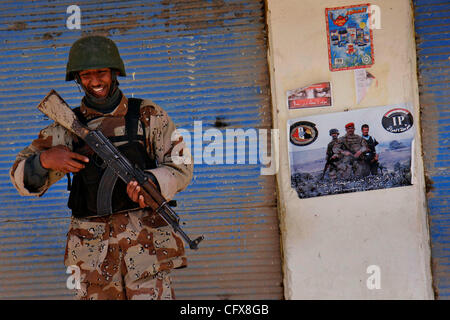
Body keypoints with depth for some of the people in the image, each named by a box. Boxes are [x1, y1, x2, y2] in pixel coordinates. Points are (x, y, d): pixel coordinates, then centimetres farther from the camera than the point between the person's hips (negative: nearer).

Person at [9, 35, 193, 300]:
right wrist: (45, 159, -16)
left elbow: (181, 166, 3)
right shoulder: (68, 125, 8)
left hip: (145, 241, -2)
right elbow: (22, 177, 7)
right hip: (92, 247, 2)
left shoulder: (148, 116, 4)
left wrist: (152, 181, -18)